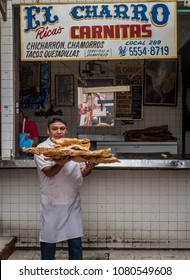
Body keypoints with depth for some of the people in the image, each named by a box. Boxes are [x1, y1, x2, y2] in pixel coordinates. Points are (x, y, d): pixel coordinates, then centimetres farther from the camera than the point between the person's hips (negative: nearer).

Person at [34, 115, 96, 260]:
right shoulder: (42, 148, -4)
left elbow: (81, 173, 10)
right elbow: (49, 172, -17)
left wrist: (89, 168, -13)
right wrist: (60, 164, -38)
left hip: (72, 201, 3)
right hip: (51, 203, -3)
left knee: (75, 240, 8)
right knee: (49, 238, 9)